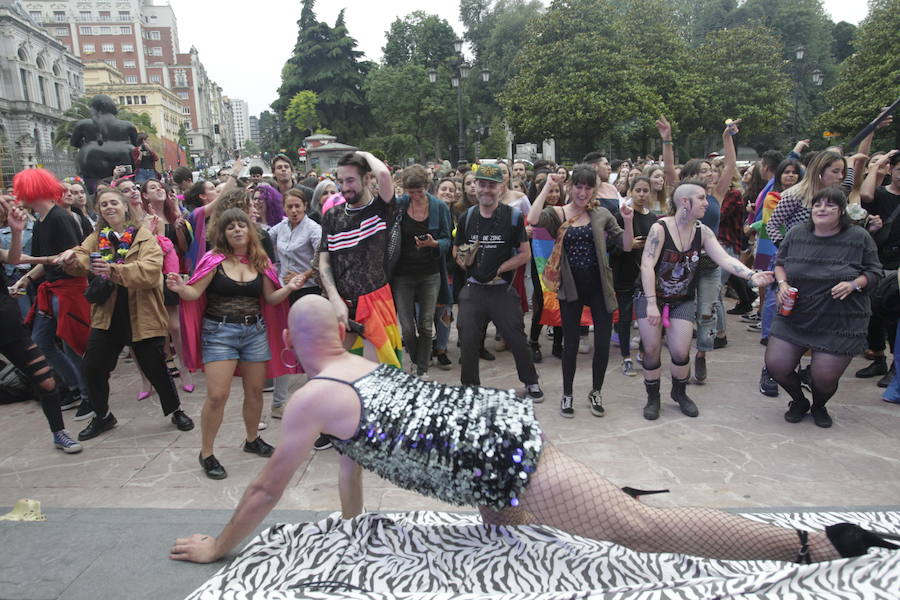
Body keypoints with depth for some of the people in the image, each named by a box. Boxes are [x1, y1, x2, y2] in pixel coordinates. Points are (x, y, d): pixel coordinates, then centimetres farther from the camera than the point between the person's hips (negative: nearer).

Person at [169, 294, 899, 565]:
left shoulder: (311, 397, -4)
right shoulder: (360, 365, 20)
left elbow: (267, 488, 7)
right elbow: (354, 449, 33)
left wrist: (217, 547, 22)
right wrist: (351, 524, 41)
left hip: (491, 449, -8)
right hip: (497, 418, 9)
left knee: (640, 529, -4)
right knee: (503, 522, 38)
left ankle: (817, 542, 3)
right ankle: (602, 490, 35)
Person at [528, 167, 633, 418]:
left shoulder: (601, 214, 5)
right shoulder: (557, 214, -2)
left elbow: (626, 246, 4)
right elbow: (533, 219, -24)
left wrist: (628, 222, -13)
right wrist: (547, 186, -17)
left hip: (599, 285, 2)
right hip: (571, 286, -2)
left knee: (603, 342, 6)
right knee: (570, 343, 7)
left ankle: (596, 393, 28)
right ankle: (566, 395, 26)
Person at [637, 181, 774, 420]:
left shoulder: (703, 232, -5)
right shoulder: (660, 228, -19)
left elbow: (724, 259, -14)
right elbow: (647, 266, -23)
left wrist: (751, 275, -31)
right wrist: (651, 303, -28)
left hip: (683, 301, 4)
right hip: (651, 296, -3)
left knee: (680, 352, -3)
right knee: (651, 350, -2)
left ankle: (679, 392, 26)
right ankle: (653, 398, 20)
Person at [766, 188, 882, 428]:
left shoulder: (859, 237, -4)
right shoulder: (796, 234, 2)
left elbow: (874, 272, 1)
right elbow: (780, 263, 13)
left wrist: (853, 284, -18)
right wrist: (782, 283, -5)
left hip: (840, 324, -2)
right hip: (794, 317, 3)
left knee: (824, 377, -4)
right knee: (775, 365, -4)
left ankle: (819, 406, 34)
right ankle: (799, 402, 29)